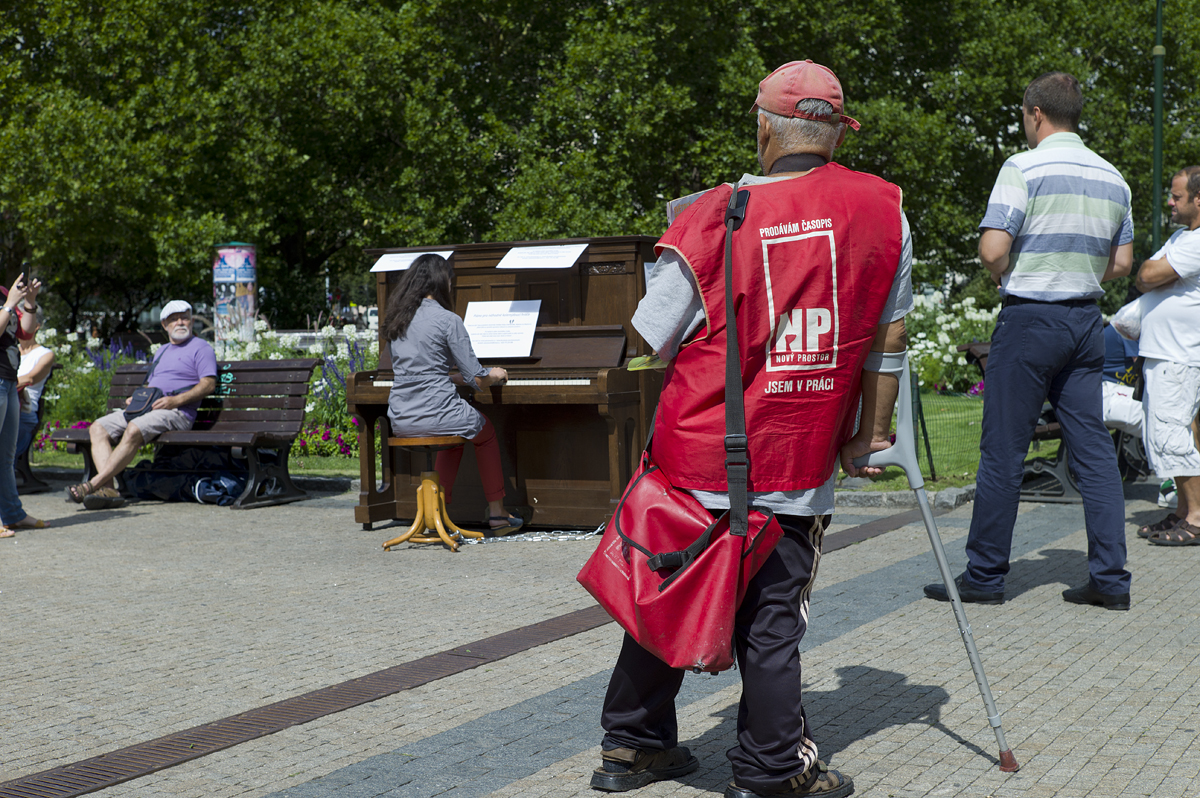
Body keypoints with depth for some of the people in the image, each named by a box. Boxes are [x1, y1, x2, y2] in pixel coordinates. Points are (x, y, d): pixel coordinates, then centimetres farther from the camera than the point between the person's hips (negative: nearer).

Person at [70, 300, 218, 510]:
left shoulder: (201, 347, 5)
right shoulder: (162, 351, 30)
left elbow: (209, 384, -7)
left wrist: (175, 400, -18)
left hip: (177, 412, -8)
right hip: (147, 408, 8)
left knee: (134, 429, -35)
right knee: (98, 428, -12)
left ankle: (94, 484, -36)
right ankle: (108, 489, -28)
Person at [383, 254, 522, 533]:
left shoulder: (397, 320, 11)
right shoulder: (448, 320, -9)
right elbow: (477, 378, -8)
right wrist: (495, 375, 15)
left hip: (400, 421, 6)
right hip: (435, 413, -6)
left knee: (456, 435, 33)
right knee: (484, 431, 24)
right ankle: (497, 514, 27)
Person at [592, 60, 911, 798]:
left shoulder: (712, 219, -7)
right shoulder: (884, 209, -2)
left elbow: (650, 343, 0)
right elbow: (889, 337, 6)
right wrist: (870, 434, 17)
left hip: (695, 461, 0)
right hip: (798, 469, 0)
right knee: (772, 617, 7)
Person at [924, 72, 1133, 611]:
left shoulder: (1024, 168, -10)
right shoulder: (1112, 178, 10)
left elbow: (992, 250, -18)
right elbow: (1121, 264, 14)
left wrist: (1003, 276, 2)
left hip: (1029, 319, -6)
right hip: (1087, 319, 6)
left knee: (1002, 451, 1)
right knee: (1093, 450, 7)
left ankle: (984, 576, 7)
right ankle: (1110, 580, 7)